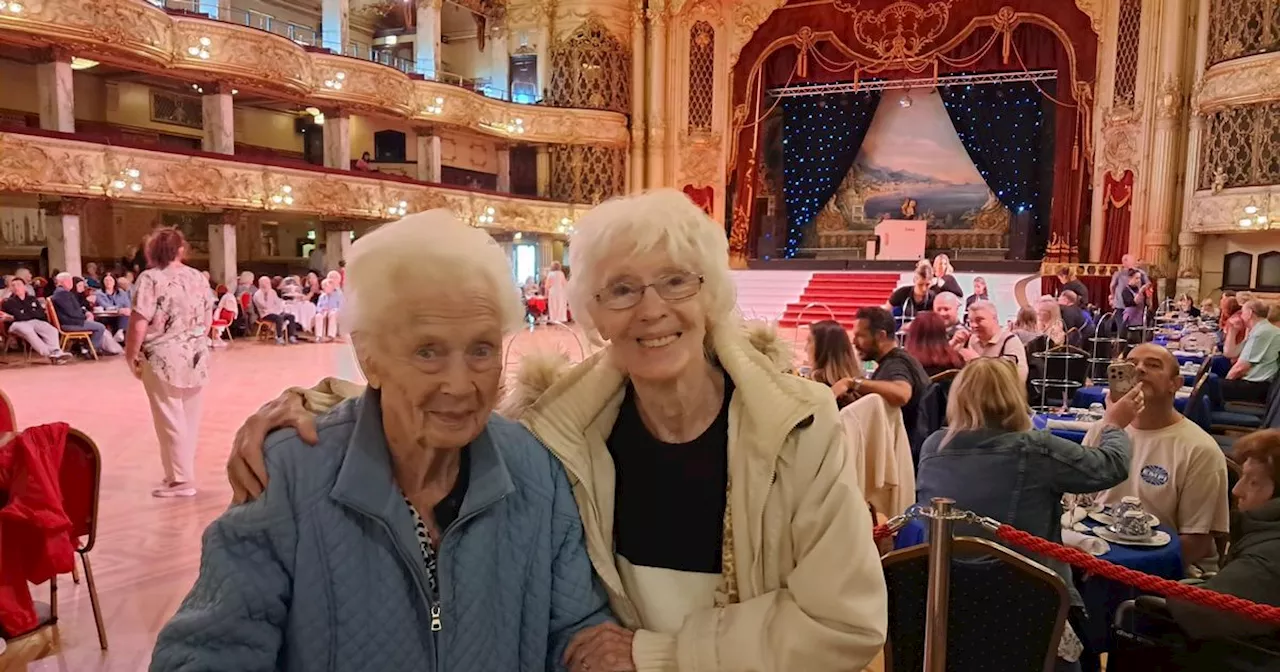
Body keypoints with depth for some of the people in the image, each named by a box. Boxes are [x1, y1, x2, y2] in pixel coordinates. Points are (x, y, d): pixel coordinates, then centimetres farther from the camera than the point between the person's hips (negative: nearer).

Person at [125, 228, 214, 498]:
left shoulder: (151, 278, -10)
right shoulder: (199, 277, 6)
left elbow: (139, 324, -13)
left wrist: (131, 355, 0)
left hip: (163, 359, -5)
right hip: (197, 358, 5)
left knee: (171, 421, 3)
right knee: (190, 420, 13)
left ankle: (181, 480, 10)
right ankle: (183, 473, 24)